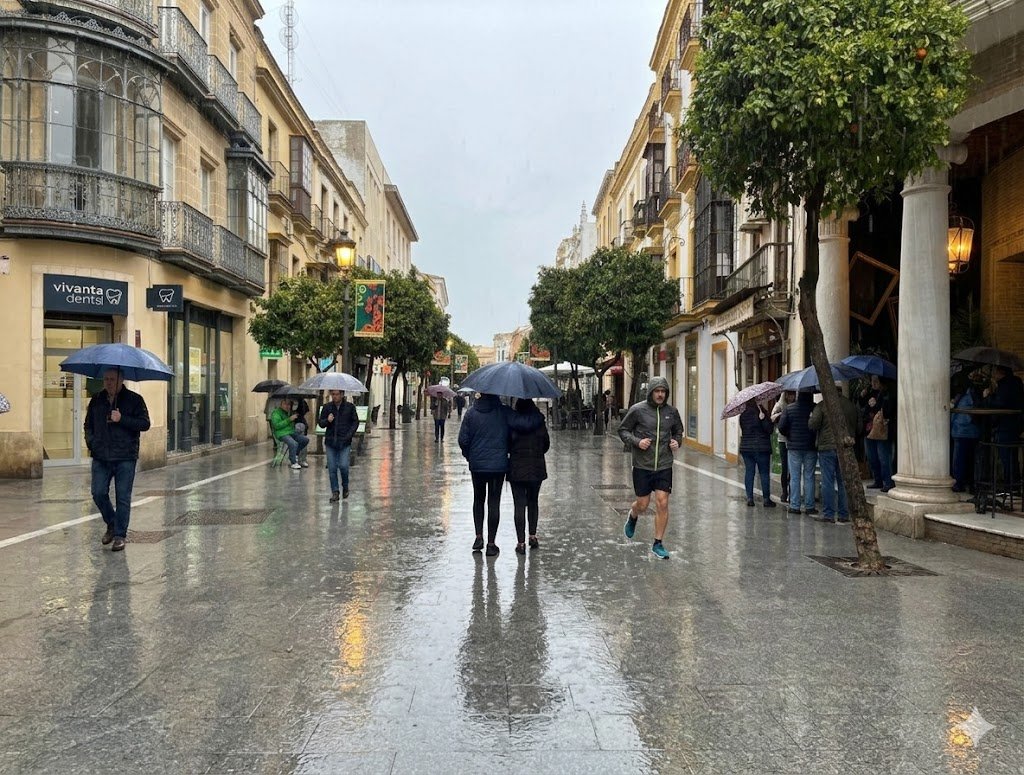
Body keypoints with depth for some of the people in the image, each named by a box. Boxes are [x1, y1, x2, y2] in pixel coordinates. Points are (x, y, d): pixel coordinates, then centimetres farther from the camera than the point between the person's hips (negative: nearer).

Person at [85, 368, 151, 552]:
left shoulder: (134, 400, 0)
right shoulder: (96, 400, 12)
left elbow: (145, 424, -6)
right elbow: (88, 424, 23)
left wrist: (122, 419, -16)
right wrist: (90, 442, 7)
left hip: (125, 458, -4)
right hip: (100, 457, 4)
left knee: (123, 497, -1)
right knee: (98, 493, 1)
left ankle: (120, 535, 10)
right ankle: (111, 525, 26)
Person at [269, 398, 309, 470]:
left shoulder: (290, 412, 21)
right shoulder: (276, 413, -3)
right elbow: (277, 425, -17)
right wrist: (289, 419, -19)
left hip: (292, 433, 8)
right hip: (282, 434, -8)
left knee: (306, 439, -7)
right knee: (293, 443, -33)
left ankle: (294, 455, 9)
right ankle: (294, 463, -21)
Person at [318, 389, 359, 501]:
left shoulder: (349, 407, 1)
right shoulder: (326, 407, 5)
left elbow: (355, 422, 6)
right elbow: (320, 423, 10)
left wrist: (349, 434, -7)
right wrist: (327, 421, -12)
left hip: (344, 442, -2)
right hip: (330, 442, 2)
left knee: (343, 466, -10)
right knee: (332, 468, 1)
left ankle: (345, 487, 16)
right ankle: (335, 492, 12)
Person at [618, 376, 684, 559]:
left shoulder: (671, 412, 3)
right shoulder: (637, 410, -7)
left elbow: (678, 431, 21)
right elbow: (622, 430, 0)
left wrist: (677, 442, 0)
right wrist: (636, 441, -16)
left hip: (664, 466, 2)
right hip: (642, 466, -2)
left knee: (662, 503, -3)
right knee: (642, 505, 6)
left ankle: (658, 544, 11)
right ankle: (632, 516, 43)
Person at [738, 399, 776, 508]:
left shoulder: (742, 415, 3)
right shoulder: (760, 413, -12)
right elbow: (769, 429, -13)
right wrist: (763, 418, -18)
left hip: (745, 447, 5)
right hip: (761, 448, -4)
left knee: (748, 472, 8)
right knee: (764, 473, 3)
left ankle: (749, 498, 6)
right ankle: (766, 498, 6)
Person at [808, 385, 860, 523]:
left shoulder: (822, 405, -8)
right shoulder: (851, 405, 6)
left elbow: (812, 424, -12)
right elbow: (859, 425, 11)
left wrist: (811, 417, 8)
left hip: (827, 447, -4)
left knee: (827, 482, -1)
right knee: (844, 481, 9)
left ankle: (828, 514, 0)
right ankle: (844, 514, 12)